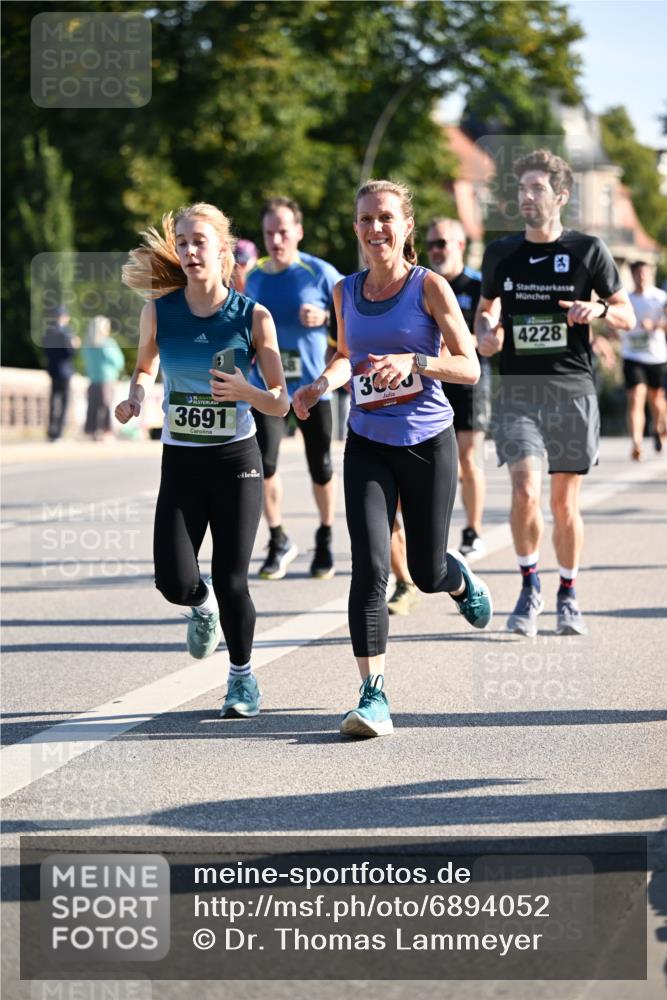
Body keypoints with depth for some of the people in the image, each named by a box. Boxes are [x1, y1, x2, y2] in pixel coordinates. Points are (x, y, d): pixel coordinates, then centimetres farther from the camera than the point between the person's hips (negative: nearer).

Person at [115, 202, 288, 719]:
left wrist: (245, 391, -24)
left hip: (237, 461, -1)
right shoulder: (159, 310, -4)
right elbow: (146, 366, 15)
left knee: (231, 581, -5)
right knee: (175, 583, -10)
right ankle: (203, 605, 29)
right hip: (181, 462, 1)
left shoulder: (253, 317, -8)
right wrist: (136, 395, -6)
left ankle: (242, 676, 21)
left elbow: (281, 403, -4)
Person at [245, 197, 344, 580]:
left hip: (312, 385, -2)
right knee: (264, 461, -12)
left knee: (321, 467, 7)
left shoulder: (321, 273, -7)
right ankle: (279, 541, 4)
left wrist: (324, 316, -18)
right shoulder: (255, 277, 5)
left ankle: (325, 539, 29)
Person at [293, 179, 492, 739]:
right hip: (368, 445, 2)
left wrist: (413, 362, -24)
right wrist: (321, 386, 2)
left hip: (428, 444, -2)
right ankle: (374, 697, -14)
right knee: (370, 567, -14)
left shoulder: (429, 287, -8)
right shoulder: (346, 292, 5)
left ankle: (463, 583, 48)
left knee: (427, 572, 9)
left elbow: (470, 367, -9)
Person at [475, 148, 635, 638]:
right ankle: (530, 586, 4)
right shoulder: (501, 252, 7)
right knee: (525, 490, -17)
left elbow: (627, 316, 7)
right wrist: (485, 333, 0)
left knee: (566, 501, 5)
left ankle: (568, 597, 23)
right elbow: (487, 305, 22)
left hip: (573, 390, -1)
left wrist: (599, 310, -15)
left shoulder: (588, 250, 1)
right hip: (518, 389, 1)